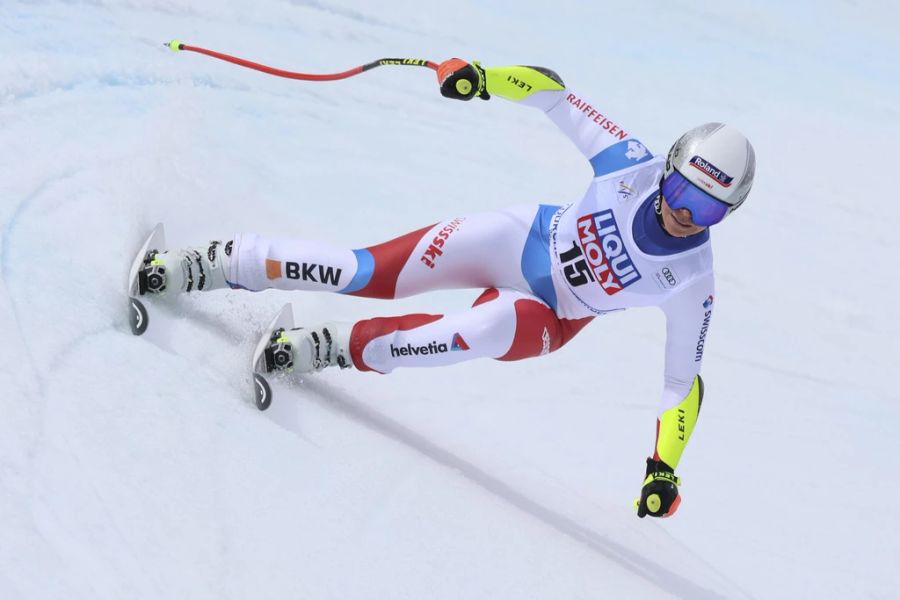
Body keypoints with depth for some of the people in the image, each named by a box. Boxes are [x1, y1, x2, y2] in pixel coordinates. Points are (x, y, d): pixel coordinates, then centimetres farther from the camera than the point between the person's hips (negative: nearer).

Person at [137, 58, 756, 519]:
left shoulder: (692, 281, -20)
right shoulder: (634, 164, -19)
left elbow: (685, 382, -11)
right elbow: (554, 92, -10)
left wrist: (664, 467, -20)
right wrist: (486, 77, -26)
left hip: (549, 317, -1)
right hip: (520, 237, 1)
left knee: (495, 326, -37)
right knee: (365, 273, -15)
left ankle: (335, 348, -26)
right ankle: (196, 267, -6)